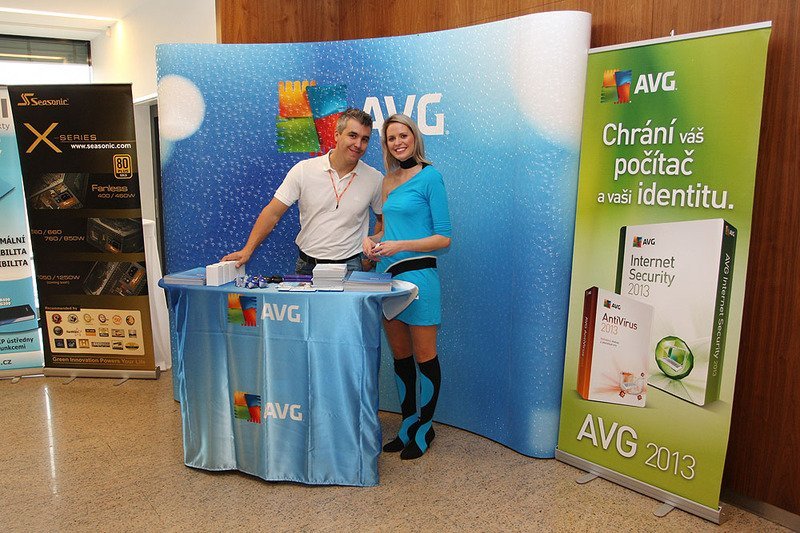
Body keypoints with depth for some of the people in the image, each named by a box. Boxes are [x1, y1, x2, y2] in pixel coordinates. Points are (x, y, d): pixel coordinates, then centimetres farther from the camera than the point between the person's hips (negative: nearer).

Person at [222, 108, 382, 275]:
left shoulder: (374, 179, -1)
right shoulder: (303, 170, -3)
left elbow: (383, 220, 13)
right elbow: (273, 213, -2)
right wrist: (247, 250, -7)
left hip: (349, 267, 0)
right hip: (306, 265, 0)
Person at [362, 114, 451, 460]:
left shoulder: (429, 177, -6)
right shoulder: (388, 180, 14)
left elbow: (443, 238, -9)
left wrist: (401, 245, -19)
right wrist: (370, 239, 4)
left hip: (418, 274, -7)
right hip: (387, 275, 7)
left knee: (425, 358, 4)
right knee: (400, 357, 14)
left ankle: (424, 429, 20)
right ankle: (407, 425, 27)